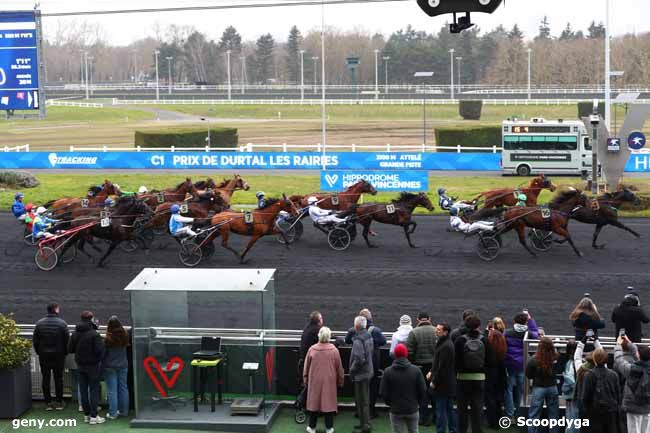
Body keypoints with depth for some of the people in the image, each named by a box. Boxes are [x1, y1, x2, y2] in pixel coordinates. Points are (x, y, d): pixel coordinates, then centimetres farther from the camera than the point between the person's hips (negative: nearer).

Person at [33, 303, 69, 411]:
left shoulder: (39, 323, -1)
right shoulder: (62, 323, -10)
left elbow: (35, 341, 2)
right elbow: (67, 340, -9)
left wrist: (38, 352, 13)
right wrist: (65, 352, 5)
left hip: (44, 355, 2)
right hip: (58, 355, -2)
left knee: (46, 379, 7)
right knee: (58, 378, 6)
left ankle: (48, 403, 7)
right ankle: (59, 403, 7)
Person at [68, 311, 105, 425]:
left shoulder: (75, 334, 1)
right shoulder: (94, 334, -17)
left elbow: (70, 349, 4)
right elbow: (99, 350, -21)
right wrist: (100, 359, -1)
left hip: (80, 365, 5)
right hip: (92, 365, -5)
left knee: (83, 390, 11)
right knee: (94, 390, 0)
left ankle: (86, 414, 16)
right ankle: (93, 416, -1)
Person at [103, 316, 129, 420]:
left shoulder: (108, 338, -16)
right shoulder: (124, 335, -5)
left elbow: (103, 353, -9)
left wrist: (102, 365, 4)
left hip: (110, 366, -4)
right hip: (123, 365, 4)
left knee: (112, 390, 1)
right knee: (123, 388, 13)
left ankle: (113, 413, 3)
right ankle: (124, 411, 20)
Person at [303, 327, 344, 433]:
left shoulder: (312, 349, -7)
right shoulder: (334, 350, -9)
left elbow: (306, 366, 1)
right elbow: (339, 368, -1)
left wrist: (305, 379, 14)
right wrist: (340, 381, 12)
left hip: (314, 381, 1)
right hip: (329, 381, -1)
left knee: (314, 402, 11)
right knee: (329, 402, 7)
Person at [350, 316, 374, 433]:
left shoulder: (358, 340, -23)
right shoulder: (369, 336, 5)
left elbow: (359, 359, -27)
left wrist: (352, 371, -14)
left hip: (360, 374, -9)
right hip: (368, 371, 9)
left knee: (361, 401, 0)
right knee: (365, 400, 19)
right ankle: (365, 423, 29)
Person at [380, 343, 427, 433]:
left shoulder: (388, 372, -9)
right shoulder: (416, 370, -7)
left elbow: (383, 392, -7)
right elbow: (423, 390, -5)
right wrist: (417, 402, 12)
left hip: (395, 410, -1)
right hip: (412, 409, 1)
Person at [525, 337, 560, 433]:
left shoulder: (533, 360, -20)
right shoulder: (556, 359, -16)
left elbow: (528, 375, -6)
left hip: (538, 388, -2)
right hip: (553, 388, 2)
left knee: (534, 415, 8)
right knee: (554, 414, 16)